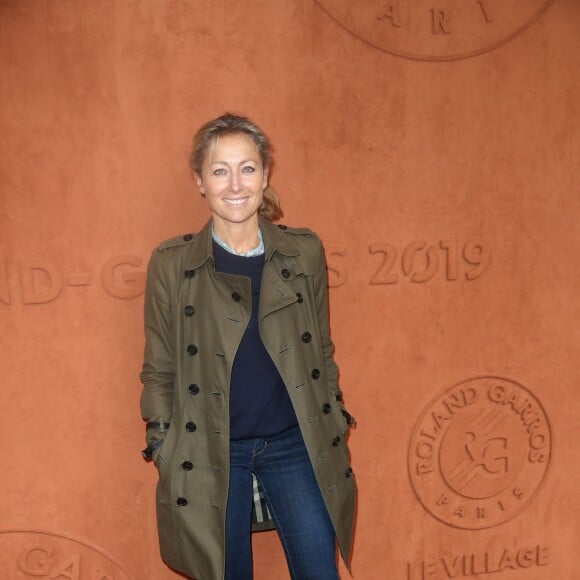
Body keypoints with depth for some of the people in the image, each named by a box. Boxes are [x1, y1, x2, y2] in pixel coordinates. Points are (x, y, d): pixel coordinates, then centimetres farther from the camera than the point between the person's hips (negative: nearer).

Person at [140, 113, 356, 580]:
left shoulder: (305, 251, -2)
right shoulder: (171, 263, -6)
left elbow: (322, 352, 7)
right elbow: (159, 372, 1)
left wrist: (336, 428, 8)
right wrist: (164, 451, 0)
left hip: (296, 444, 1)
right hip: (208, 454, -1)